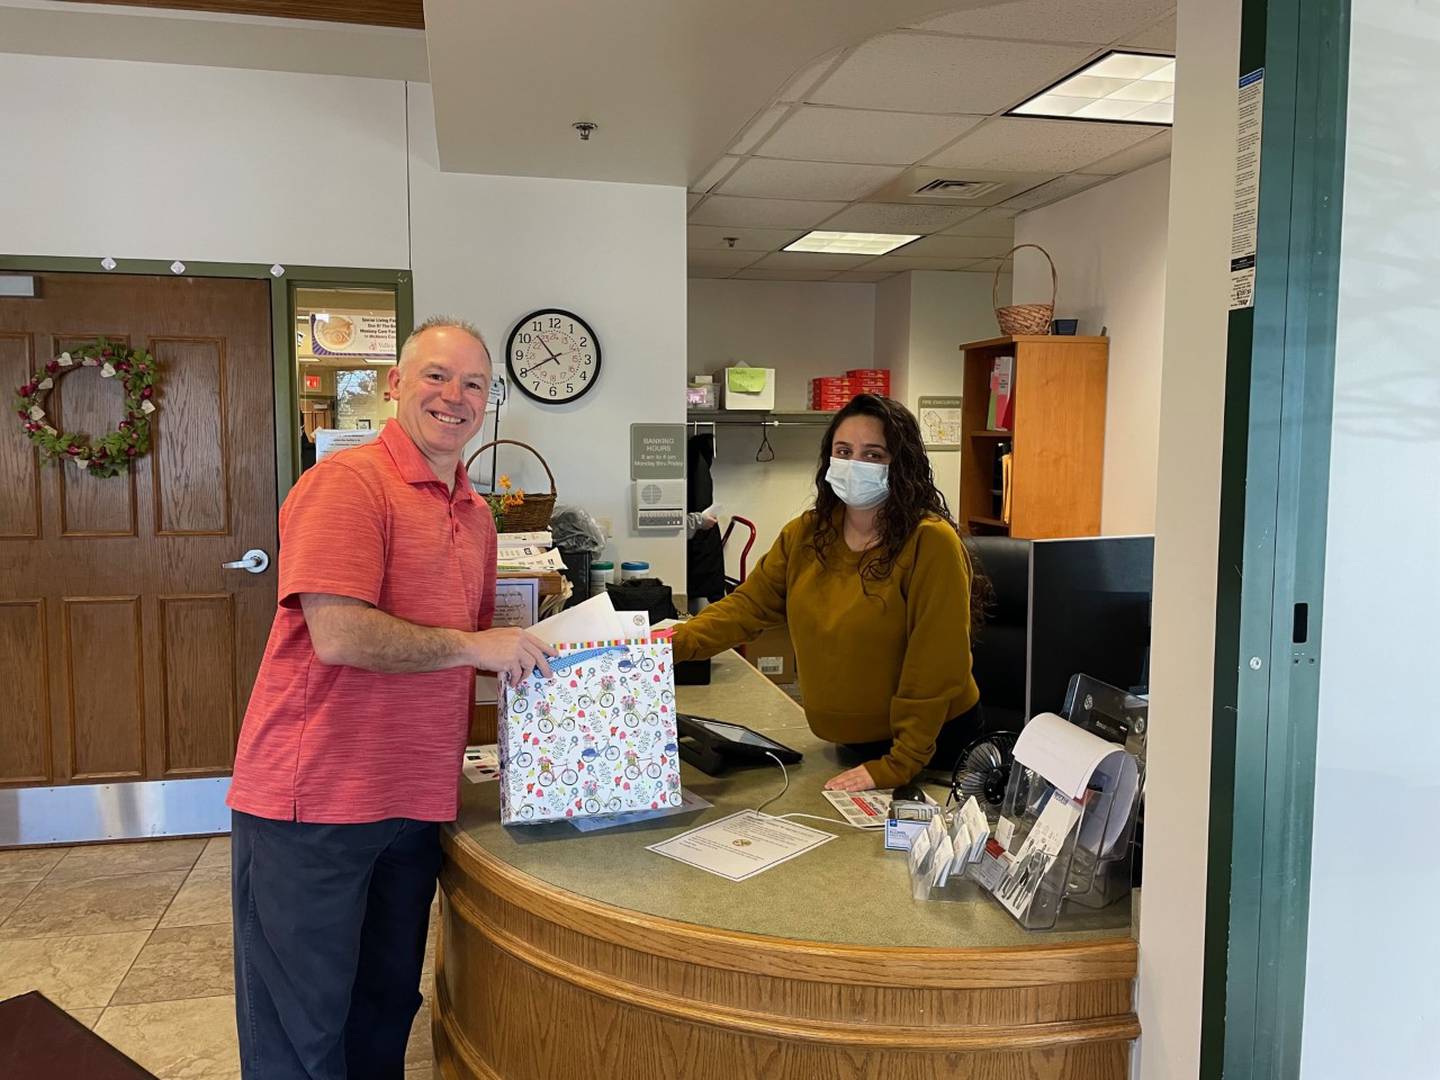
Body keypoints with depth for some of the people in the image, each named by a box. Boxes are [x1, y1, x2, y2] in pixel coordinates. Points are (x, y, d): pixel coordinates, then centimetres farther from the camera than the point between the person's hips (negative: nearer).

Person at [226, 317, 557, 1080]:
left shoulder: (476, 514, 13)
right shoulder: (348, 482, -13)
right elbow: (339, 635, -23)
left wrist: (531, 653, 6)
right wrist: (473, 648, -15)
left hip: (414, 804, 8)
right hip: (312, 800, -7)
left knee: (385, 1011, 22)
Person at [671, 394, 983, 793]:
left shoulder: (931, 542, -21)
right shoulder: (804, 535, -2)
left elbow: (935, 667, -22)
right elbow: (748, 606, -3)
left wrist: (898, 765, -21)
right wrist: (670, 644, -19)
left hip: (933, 746, -5)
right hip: (852, 746, 6)